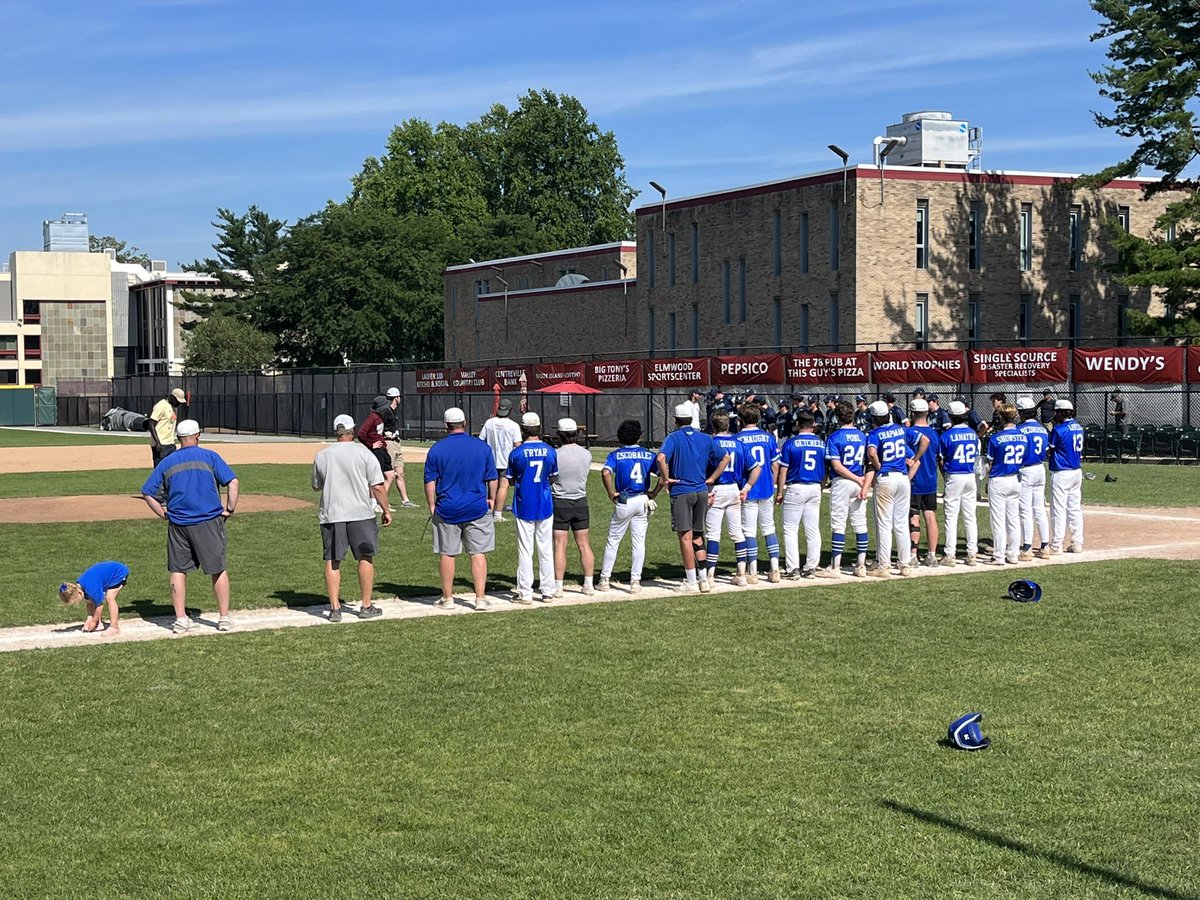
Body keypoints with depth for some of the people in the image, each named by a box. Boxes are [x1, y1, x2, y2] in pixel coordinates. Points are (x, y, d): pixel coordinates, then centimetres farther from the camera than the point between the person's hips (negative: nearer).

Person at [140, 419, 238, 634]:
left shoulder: (167, 463, 8)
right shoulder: (209, 457, 0)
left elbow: (147, 493, 8)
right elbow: (232, 482, -10)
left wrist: (164, 514, 13)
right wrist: (230, 509, -2)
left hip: (177, 525, 2)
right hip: (209, 522, -2)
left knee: (178, 571, 10)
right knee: (218, 569, 7)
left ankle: (180, 619, 7)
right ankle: (224, 617, 9)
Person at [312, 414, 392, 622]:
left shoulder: (321, 456, 4)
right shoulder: (363, 453, -4)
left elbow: (316, 486, 17)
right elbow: (377, 487, -7)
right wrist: (386, 510, 3)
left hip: (330, 515, 2)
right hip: (360, 513, -2)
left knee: (332, 561, 7)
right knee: (365, 558, 9)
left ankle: (335, 608, 3)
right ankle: (366, 607, 11)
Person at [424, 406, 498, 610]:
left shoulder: (437, 449, -4)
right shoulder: (482, 447, -1)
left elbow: (430, 481, -2)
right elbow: (492, 479, 5)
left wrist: (432, 506, 8)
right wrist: (491, 499, 19)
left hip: (447, 509, 0)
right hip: (477, 508, 0)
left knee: (446, 554, 9)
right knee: (478, 553, 4)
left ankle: (447, 597, 16)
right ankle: (480, 598, 1)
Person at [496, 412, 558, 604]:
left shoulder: (517, 453, -9)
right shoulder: (550, 451, -3)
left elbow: (509, 481, -1)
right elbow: (553, 478, 7)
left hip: (524, 507, -2)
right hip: (545, 507, 2)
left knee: (525, 551, 2)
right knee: (546, 550, 9)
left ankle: (525, 594, 2)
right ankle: (548, 592, 12)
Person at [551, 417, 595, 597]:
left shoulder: (556, 455, -14)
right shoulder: (586, 454, -1)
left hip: (560, 503, -4)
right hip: (581, 502, 4)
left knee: (560, 545, -1)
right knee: (584, 544, 10)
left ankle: (558, 587, -1)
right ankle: (589, 584, 11)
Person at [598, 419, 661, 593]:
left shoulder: (616, 455, -1)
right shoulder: (648, 455, 4)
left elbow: (606, 472, -19)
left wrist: (611, 494, -9)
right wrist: (653, 493, 3)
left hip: (623, 502, -2)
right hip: (643, 502, 2)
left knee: (613, 541, 9)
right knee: (639, 542, 6)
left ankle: (605, 579, 11)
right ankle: (635, 581, 5)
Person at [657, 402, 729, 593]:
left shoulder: (674, 437, -5)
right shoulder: (705, 438, 9)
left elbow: (661, 458, -23)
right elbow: (725, 458, 10)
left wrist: (666, 479, -11)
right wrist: (711, 479, 11)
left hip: (681, 491, -5)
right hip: (702, 491, 5)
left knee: (685, 537, -1)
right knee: (697, 536, 15)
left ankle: (691, 582, -1)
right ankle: (703, 580, 13)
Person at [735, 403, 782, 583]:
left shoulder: (738, 439, -7)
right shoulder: (768, 437, 3)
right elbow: (775, 466, 6)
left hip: (747, 492, -3)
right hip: (766, 491, 3)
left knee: (749, 532, 1)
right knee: (769, 529, 12)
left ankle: (752, 573, 2)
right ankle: (775, 570, 7)